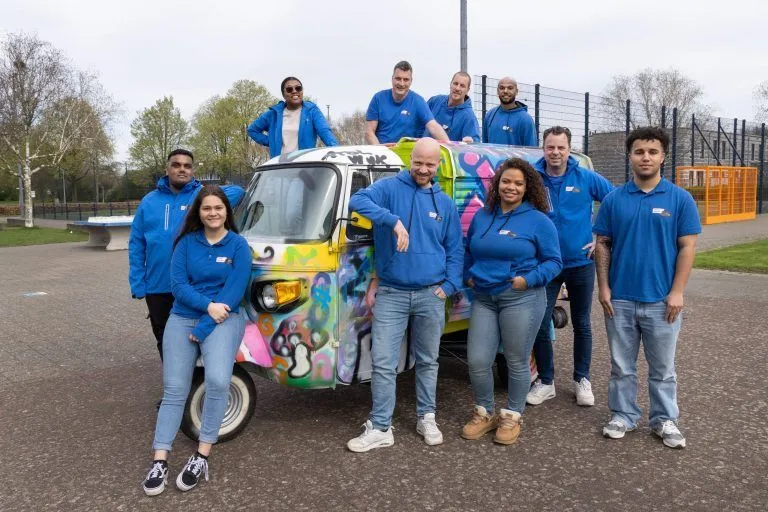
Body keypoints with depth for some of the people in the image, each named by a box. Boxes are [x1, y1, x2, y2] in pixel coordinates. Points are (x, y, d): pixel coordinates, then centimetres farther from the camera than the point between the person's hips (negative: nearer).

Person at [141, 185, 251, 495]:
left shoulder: (238, 245, -1)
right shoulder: (187, 242, 6)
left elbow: (234, 291, -8)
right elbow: (177, 284, -1)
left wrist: (204, 328, -12)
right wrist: (208, 305, -18)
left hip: (223, 320, -3)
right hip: (182, 319, 3)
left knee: (218, 381, -25)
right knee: (174, 390, -4)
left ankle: (201, 457, -14)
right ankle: (159, 462, -3)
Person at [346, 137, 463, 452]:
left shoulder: (445, 204, 10)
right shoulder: (390, 188, -1)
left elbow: (454, 249, 13)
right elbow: (358, 201, -20)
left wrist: (449, 286, 0)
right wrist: (394, 221, -31)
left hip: (431, 295, 3)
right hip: (391, 294, -2)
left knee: (427, 361, 15)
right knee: (383, 363, -2)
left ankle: (426, 418, 31)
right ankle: (380, 428, 10)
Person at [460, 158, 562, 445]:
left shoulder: (538, 220, -3)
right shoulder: (481, 216, 10)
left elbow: (554, 262, -3)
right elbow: (469, 252, 23)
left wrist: (529, 279, -16)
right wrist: (468, 275, 7)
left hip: (521, 299, -4)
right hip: (483, 298, 4)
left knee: (517, 362, 7)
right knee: (477, 361, 2)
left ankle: (512, 417, 26)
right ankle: (484, 413, 24)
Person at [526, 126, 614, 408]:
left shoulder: (587, 179, -5)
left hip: (581, 263, 0)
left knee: (582, 324, 12)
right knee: (540, 324, 2)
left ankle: (582, 379, 29)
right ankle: (545, 381, 19)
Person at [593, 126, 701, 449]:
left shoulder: (680, 199, -2)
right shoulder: (614, 199, 2)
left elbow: (687, 247, -3)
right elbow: (602, 245, 4)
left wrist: (677, 292, -9)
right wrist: (603, 287, -3)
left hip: (661, 301, -1)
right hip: (620, 299, 1)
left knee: (663, 368, 12)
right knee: (622, 366, 13)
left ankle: (664, 420, 28)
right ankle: (623, 416, 27)